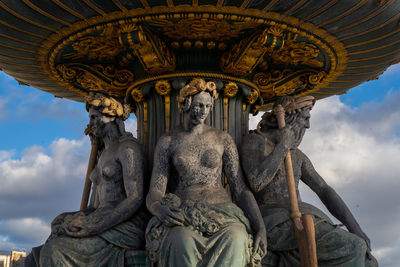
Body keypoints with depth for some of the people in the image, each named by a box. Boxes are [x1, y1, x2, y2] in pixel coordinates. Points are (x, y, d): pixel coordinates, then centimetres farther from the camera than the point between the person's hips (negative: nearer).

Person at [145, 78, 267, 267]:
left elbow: (241, 190, 9)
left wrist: (260, 228, -7)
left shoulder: (223, 139, 13)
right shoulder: (167, 142, 10)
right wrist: (160, 210, -25)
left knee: (235, 237, -39)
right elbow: (154, 194, 2)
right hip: (182, 216, 0)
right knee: (182, 241, -41)